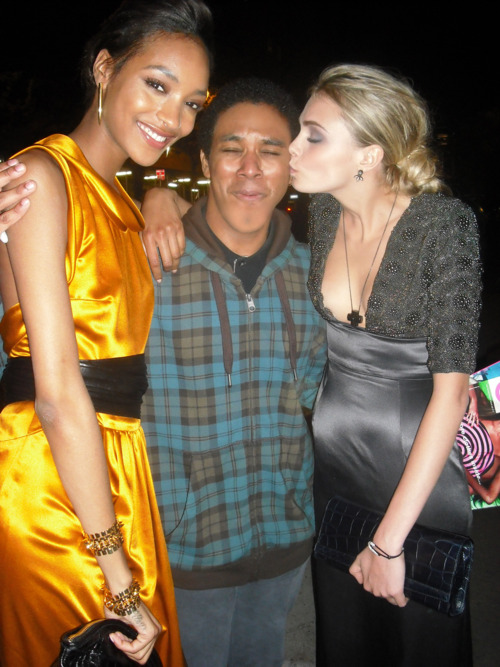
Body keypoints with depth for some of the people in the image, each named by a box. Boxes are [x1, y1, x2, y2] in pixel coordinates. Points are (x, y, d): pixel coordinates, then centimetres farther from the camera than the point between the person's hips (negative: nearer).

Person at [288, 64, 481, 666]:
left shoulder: (443, 223, -20)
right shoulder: (320, 211, -6)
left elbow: (452, 388, -22)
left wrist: (390, 539, -20)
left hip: (423, 469, -4)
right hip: (334, 458, 5)